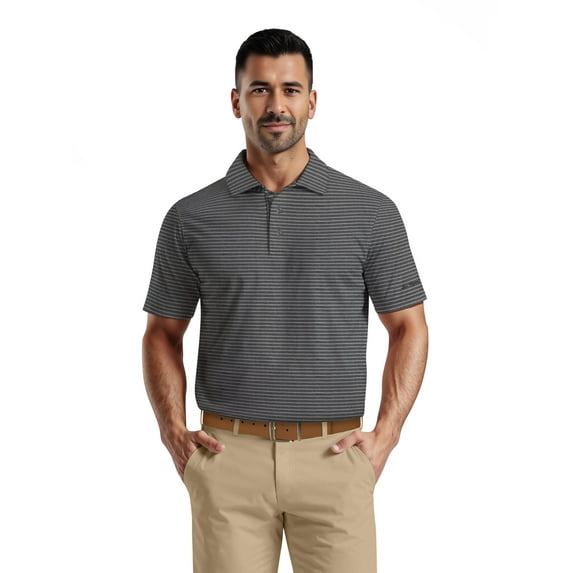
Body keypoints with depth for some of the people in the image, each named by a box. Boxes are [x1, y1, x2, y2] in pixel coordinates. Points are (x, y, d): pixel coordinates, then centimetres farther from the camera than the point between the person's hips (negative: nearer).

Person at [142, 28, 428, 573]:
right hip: (228, 454, 1)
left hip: (333, 455, 0)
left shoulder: (371, 211, 1)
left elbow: (408, 327, 6)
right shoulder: (190, 218, 3)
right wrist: (173, 432, -1)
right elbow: (163, 333, 11)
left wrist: (385, 436, -4)